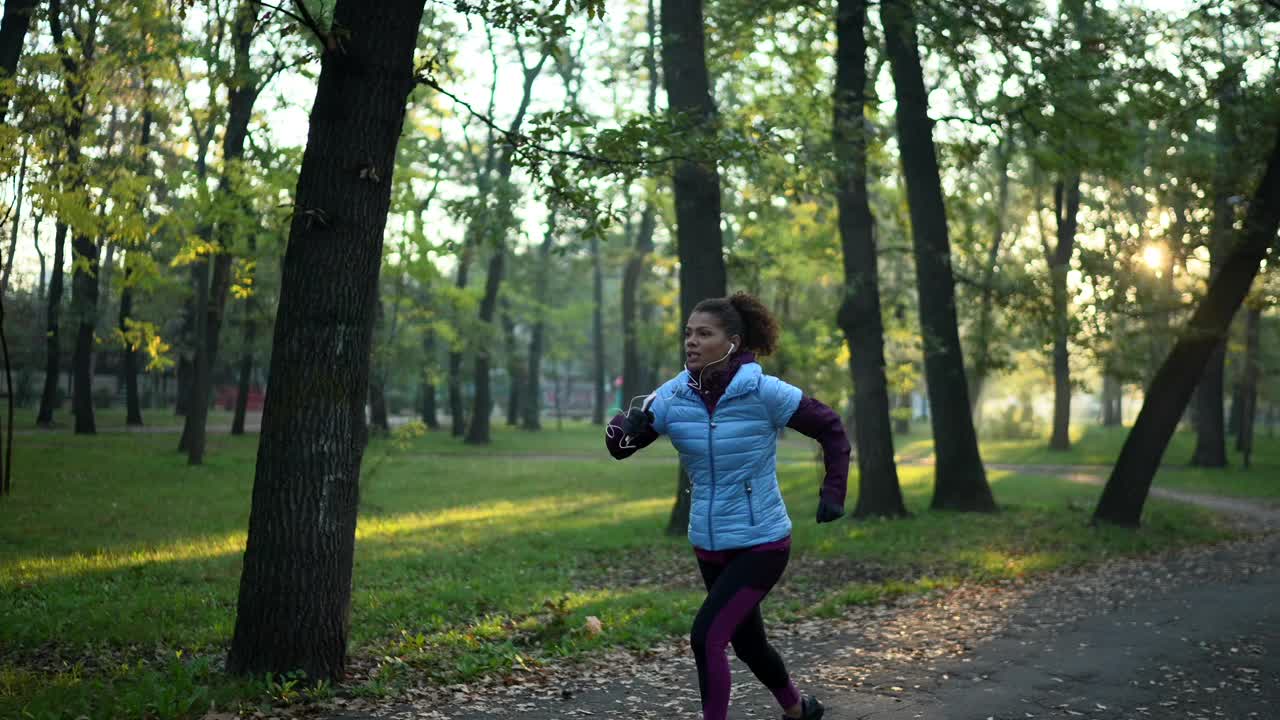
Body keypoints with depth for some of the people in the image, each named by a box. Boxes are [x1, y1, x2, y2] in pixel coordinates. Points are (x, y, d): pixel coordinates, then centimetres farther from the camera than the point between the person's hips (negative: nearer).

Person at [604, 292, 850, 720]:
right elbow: (619, 446, -9)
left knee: (707, 637, -18)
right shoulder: (673, 395, -6)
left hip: (761, 543, -6)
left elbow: (830, 430, -5)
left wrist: (833, 494, -8)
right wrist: (628, 425, -30)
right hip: (709, 546, 6)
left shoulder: (763, 392, -16)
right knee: (746, 642, 21)